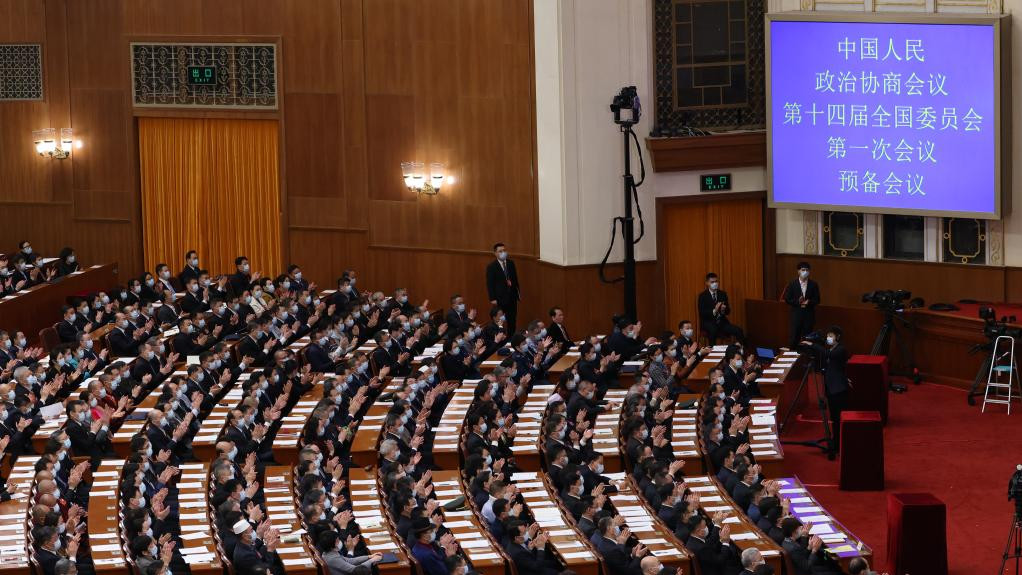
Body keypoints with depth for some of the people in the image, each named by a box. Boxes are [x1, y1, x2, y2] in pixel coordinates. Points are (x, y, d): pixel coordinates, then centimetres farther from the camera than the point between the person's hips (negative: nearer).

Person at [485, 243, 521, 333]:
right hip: (500, 298, -5)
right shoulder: (491, 267, -7)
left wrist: (518, 293, 13)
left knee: (512, 321, 7)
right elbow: (490, 284, -8)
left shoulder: (511, 263, 8)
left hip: (512, 296, 5)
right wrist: (492, 299, -13)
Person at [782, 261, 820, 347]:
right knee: (793, 339, -2)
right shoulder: (792, 284, 1)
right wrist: (798, 302, -16)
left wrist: (809, 302, -15)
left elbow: (817, 300, 5)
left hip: (809, 315, 1)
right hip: (796, 315, -1)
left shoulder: (814, 285, 4)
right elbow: (787, 299, -1)